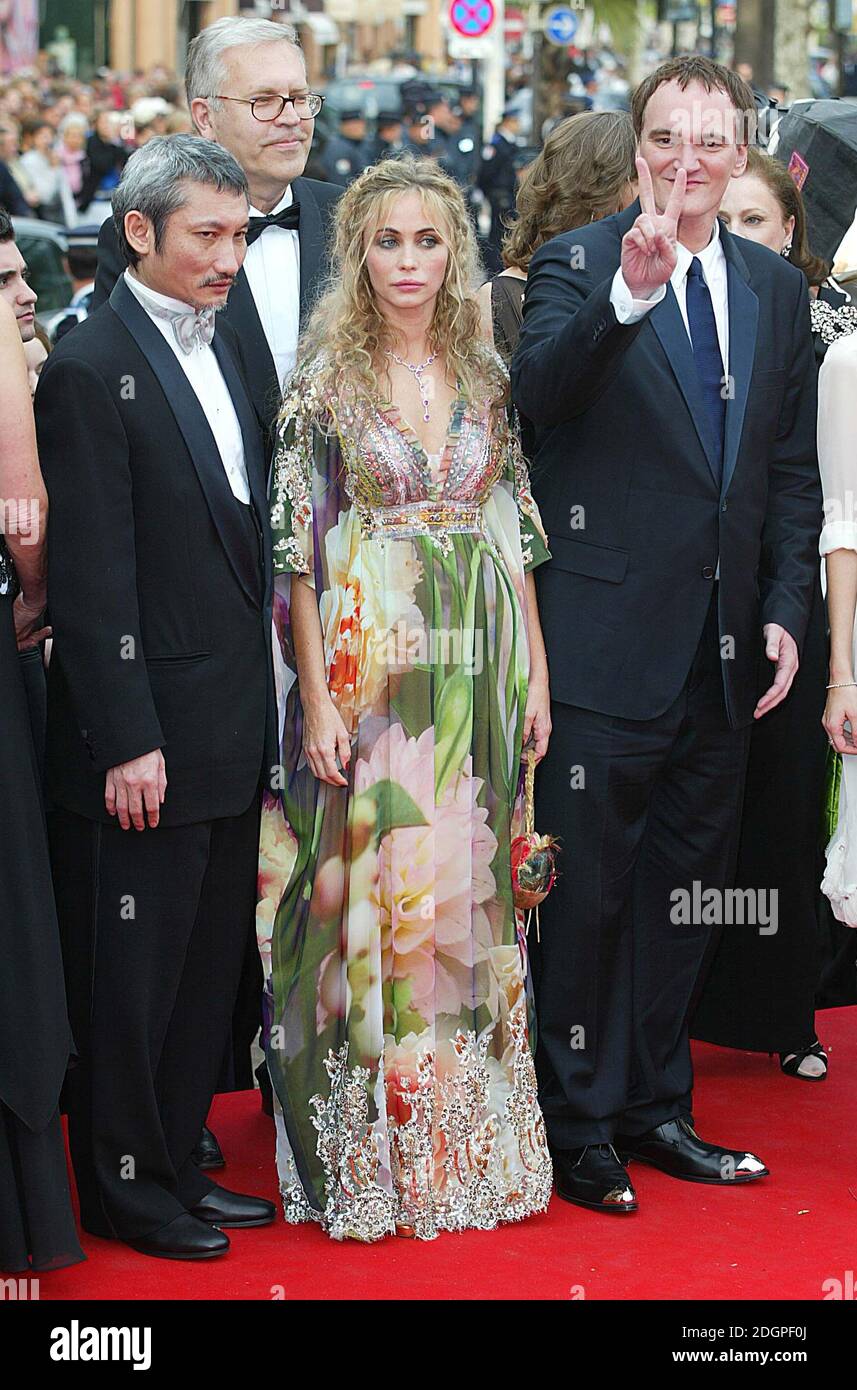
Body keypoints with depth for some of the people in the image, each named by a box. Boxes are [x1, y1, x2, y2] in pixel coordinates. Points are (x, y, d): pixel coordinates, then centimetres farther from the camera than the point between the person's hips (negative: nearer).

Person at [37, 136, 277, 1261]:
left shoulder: (221, 347, 12)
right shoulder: (91, 369, -14)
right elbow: (91, 577, -17)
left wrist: (259, 708, 13)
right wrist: (127, 743, -19)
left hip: (230, 732, 8)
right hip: (149, 732, -8)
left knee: (210, 967, 16)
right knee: (132, 974, 4)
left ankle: (177, 1165, 28)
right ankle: (123, 1188, 17)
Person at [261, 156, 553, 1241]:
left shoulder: (485, 376, 8)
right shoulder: (323, 379, -3)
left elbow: (516, 532, 10)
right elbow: (296, 549, -6)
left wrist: (535, 671, 5)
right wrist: (317, 696, -11)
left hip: (477, 669, 4)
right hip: (369, 669, -3)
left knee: (468, 893, 8)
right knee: (370, 893, -1)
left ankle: (469, 1136, 19)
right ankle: (368, 1151, 10)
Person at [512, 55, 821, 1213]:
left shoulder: (775, 288, 11)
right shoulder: (575, 267, -5)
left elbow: (793, 471, 13)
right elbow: (534, 392, -25)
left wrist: (786, 613, 4)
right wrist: (627, 294, -40)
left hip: (725, 646, 5)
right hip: (608, 636, -5)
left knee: (686, 888, 14)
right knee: (587, 891, 1)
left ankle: (655, 1107, 26)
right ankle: (578, 1126, 14)